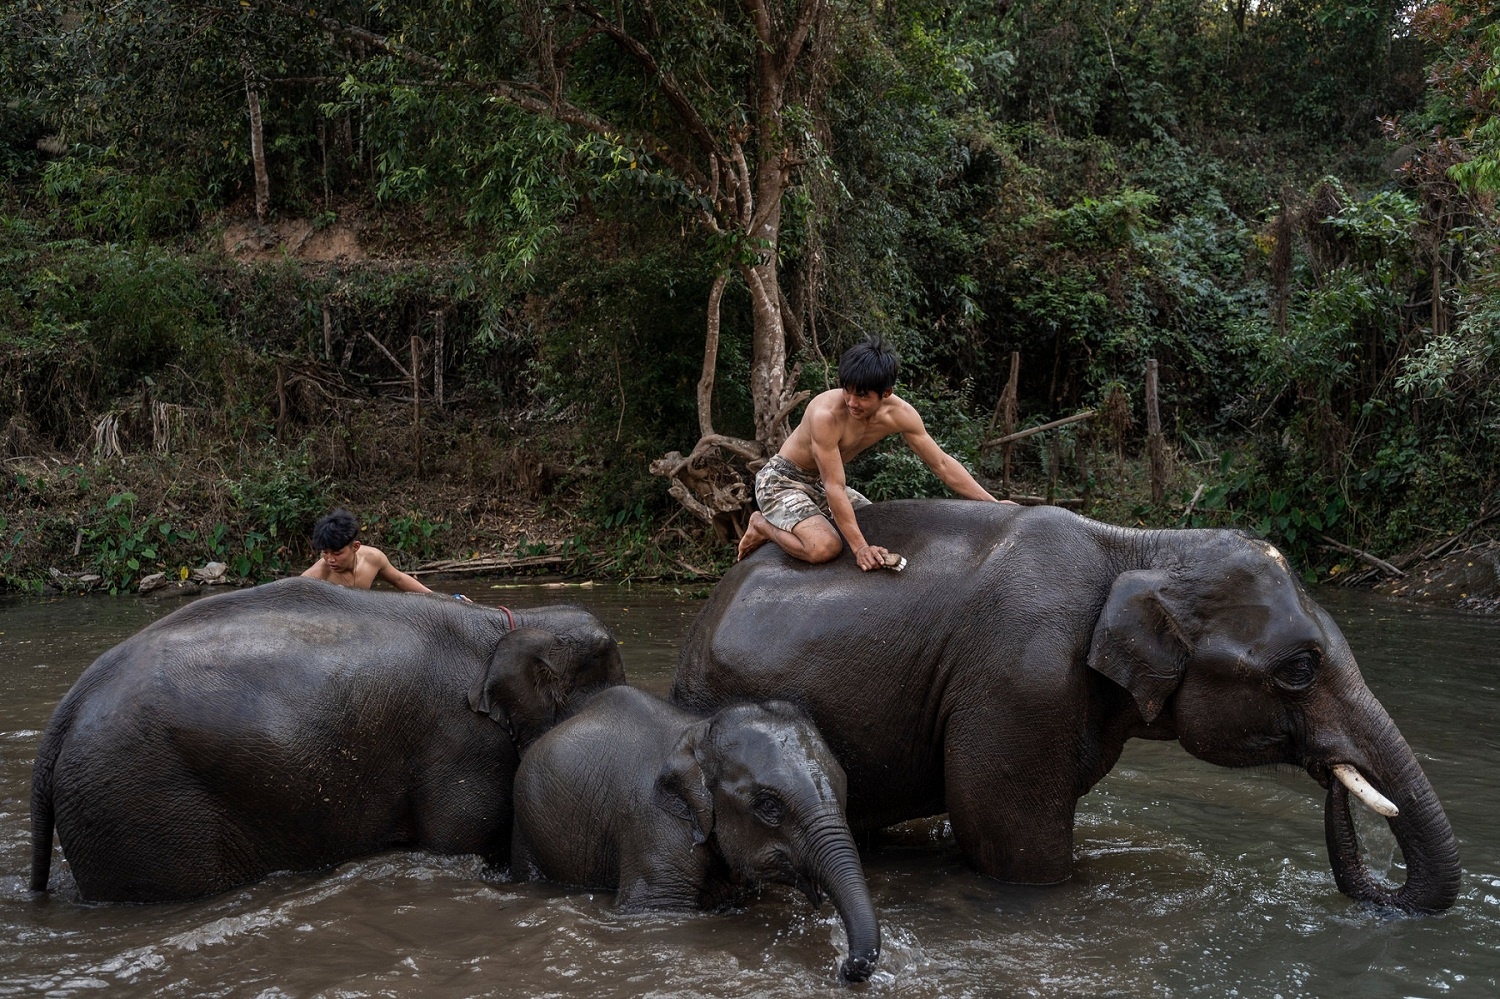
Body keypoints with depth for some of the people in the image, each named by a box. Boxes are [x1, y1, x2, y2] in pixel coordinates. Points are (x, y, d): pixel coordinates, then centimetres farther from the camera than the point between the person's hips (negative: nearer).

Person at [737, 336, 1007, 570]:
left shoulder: (899, 414, -15)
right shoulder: (826, 414, -34)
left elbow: (942, 464, -5)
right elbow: (834, 488, -32)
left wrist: (993, 504, -9)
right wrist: (860, 548, -36)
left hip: (819, 483, 8)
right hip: (781, 480, -8)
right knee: (825, 548, -31)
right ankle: (762, 525, -1)